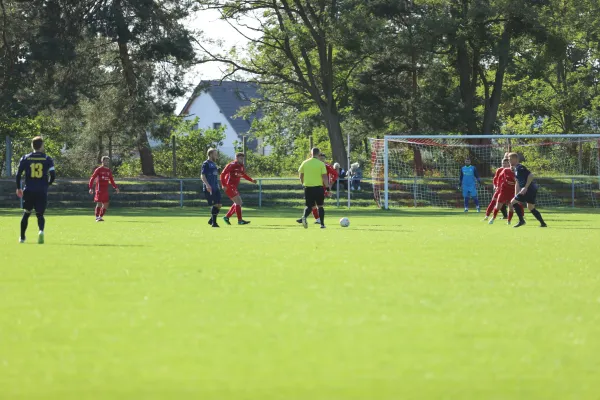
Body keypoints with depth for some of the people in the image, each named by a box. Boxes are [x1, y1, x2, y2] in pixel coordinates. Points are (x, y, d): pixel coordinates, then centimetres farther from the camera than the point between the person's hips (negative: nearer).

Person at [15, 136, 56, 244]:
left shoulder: (25, 158, 2)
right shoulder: (47, 159, -1)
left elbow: (18, 174, -1)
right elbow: (53, 175, -5)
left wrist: (18, 188, 11)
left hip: (29, 191, 1)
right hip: (42, 192, -1)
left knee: (26, 214, 16)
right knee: (40, 214, 6)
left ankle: (22, 237, 18)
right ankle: (41, 231, -24)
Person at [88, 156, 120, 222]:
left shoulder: (109, 171, 13)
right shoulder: (99, 170, -4)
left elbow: (111, 181, 22)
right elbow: (92, 179, -6)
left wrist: (115, 188, 9)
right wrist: (91, 188, -15)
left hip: (106, 190, 6)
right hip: (99, 189, -6)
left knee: (106, 204, 5)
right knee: (99, 203, -10)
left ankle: (101, 216, 16)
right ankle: (97, 217, -5)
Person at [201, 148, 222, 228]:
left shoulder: (214, 164, 20)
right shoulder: (206, 164, -6)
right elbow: (203, 176, -14)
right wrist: (207, 185, -27)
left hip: (215, 188, 8)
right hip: (209, 188, -8)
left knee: (219, 205, 3)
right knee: (215, 205, -11)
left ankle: (211, 220, 18)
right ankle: (213, 223, -4)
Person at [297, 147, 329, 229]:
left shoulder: (304, 163, 2)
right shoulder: (321, 164, -5)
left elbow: (301, 176, 9)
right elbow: (324, 177, -8)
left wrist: (303, 184, 25)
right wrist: (327, 187, 0)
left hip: (308, 187, 2)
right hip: (318, 187, -2)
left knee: (309, 206, 9)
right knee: (320, 206, 13)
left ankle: (304, 217, -22)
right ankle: (322, 224, 12)